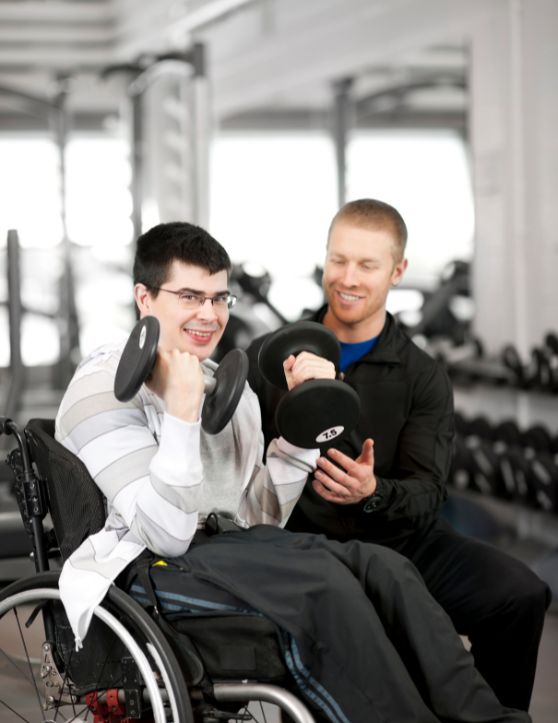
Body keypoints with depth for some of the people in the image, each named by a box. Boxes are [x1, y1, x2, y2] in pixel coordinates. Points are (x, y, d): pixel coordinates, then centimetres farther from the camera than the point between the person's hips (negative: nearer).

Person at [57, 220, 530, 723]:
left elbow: (260, 516, 11)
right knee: (323, 581, -30)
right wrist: (182, 413, -26)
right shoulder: (106, 390, -8)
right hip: (143, 565, -7)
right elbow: (166, 534, -18)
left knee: (382, 566, -19)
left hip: (231, 546, 7)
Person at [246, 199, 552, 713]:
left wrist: (372, 493, -22)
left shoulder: (424, 378, 8)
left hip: (401, 537, 2)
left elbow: (428, 492, -2)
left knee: (520, 594, -23)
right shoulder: (267, 358, 8)